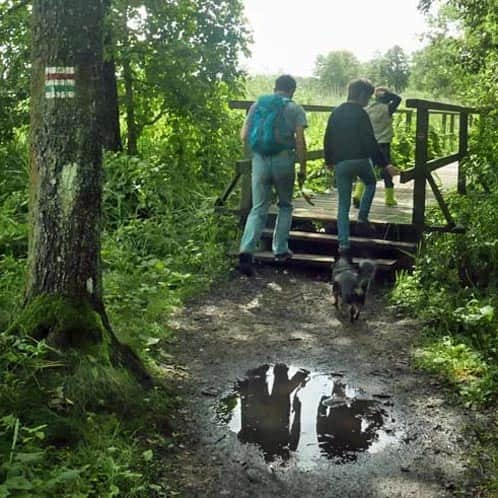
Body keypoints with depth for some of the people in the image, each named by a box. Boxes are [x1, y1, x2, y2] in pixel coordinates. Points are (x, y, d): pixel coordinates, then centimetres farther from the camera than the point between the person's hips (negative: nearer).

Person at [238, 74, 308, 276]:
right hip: (283, 160, -2)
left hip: (259, 160, 2)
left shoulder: (257, 105, 10)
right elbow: (300, 141, -5)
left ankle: (246, 250, -14)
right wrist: (303, 169, 2)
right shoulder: (295, 109, 2)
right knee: (285, 206, 17)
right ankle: (280, 250, 18)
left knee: (258, 208, 4)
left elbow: (244, 135, 6)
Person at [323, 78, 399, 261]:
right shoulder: (360, 114, -7)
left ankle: (343, 244, -1)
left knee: (343, 205, 7)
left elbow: (328, 139, 16)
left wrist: (329, 160, 29)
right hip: (360, 160, -4)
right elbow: (370, 142, -14)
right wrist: (385, 165, -12)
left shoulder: (336, 112, 11)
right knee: (370, 183, 29)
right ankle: (362, 219, 13)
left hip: (341, 163, 4)